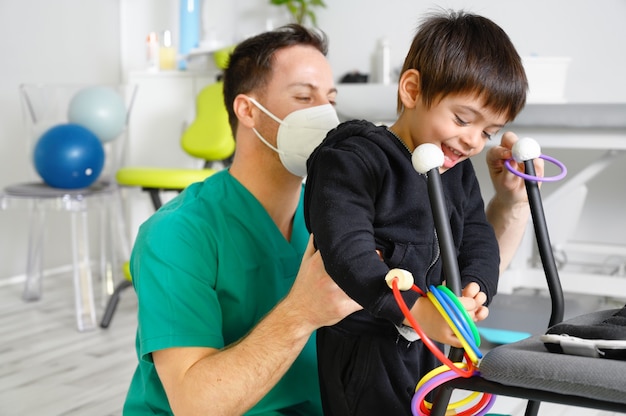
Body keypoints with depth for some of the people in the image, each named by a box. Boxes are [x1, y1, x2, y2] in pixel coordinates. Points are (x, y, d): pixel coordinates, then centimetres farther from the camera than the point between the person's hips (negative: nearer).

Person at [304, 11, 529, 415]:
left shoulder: (459, 173, 9)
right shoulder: (354, 159, -19)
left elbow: (478, 239, 5)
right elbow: (347, 249, -30)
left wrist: (475, 287, -18)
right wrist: (416, 308, -38)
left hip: (430, 346, 8)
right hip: (365, 347, -8)